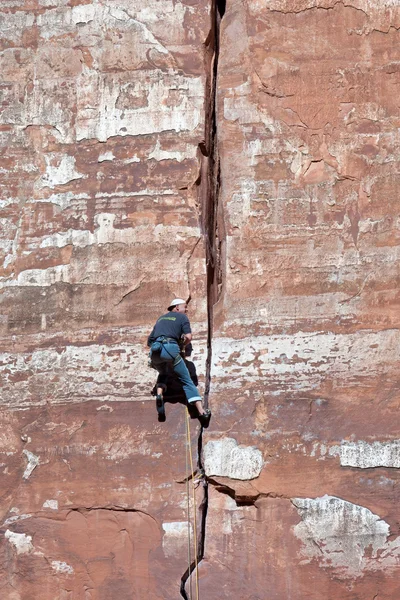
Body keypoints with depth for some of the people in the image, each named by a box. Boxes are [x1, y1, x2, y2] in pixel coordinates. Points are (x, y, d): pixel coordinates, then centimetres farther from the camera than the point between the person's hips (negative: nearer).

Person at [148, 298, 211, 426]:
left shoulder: (161, 318, 32)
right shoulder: (182, 317, 17)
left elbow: (149, 341, 27)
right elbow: (188, 337, 2)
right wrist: (183, 344, 21)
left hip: (154, 350, 4)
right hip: (170, 348, -4)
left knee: (163, 374, 32)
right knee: (186, 381, 2)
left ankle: (159, 395, 2)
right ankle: (202, 411, -11)